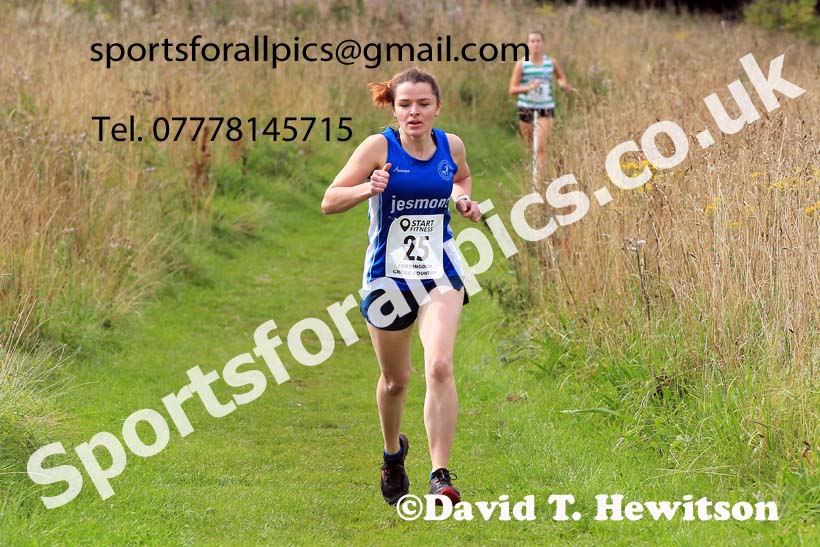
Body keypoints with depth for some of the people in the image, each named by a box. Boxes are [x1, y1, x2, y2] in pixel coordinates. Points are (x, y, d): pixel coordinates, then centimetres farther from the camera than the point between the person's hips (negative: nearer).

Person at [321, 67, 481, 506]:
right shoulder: (379, 147, -11)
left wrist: (463, 199, 2)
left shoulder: (451, 145, -1)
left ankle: (440, 475, -16)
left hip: (440, 274, 1)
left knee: (439, 367, -20)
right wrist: (369, 188, -30)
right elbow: (329, 202, -12)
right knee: (395, 379, 14)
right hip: (387, 275, -1)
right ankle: (393, 453, 44)